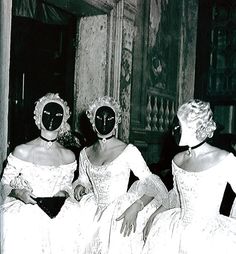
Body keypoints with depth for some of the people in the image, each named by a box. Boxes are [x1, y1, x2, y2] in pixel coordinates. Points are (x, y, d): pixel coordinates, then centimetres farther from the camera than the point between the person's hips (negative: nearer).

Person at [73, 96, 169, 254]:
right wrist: (80, 186, 1)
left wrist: (135, 208, -22)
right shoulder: (85, 153, 8)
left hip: (120, 216, -4)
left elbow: (151, 184, -9)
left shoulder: (129, 151, -7)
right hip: (92, 215, 4)